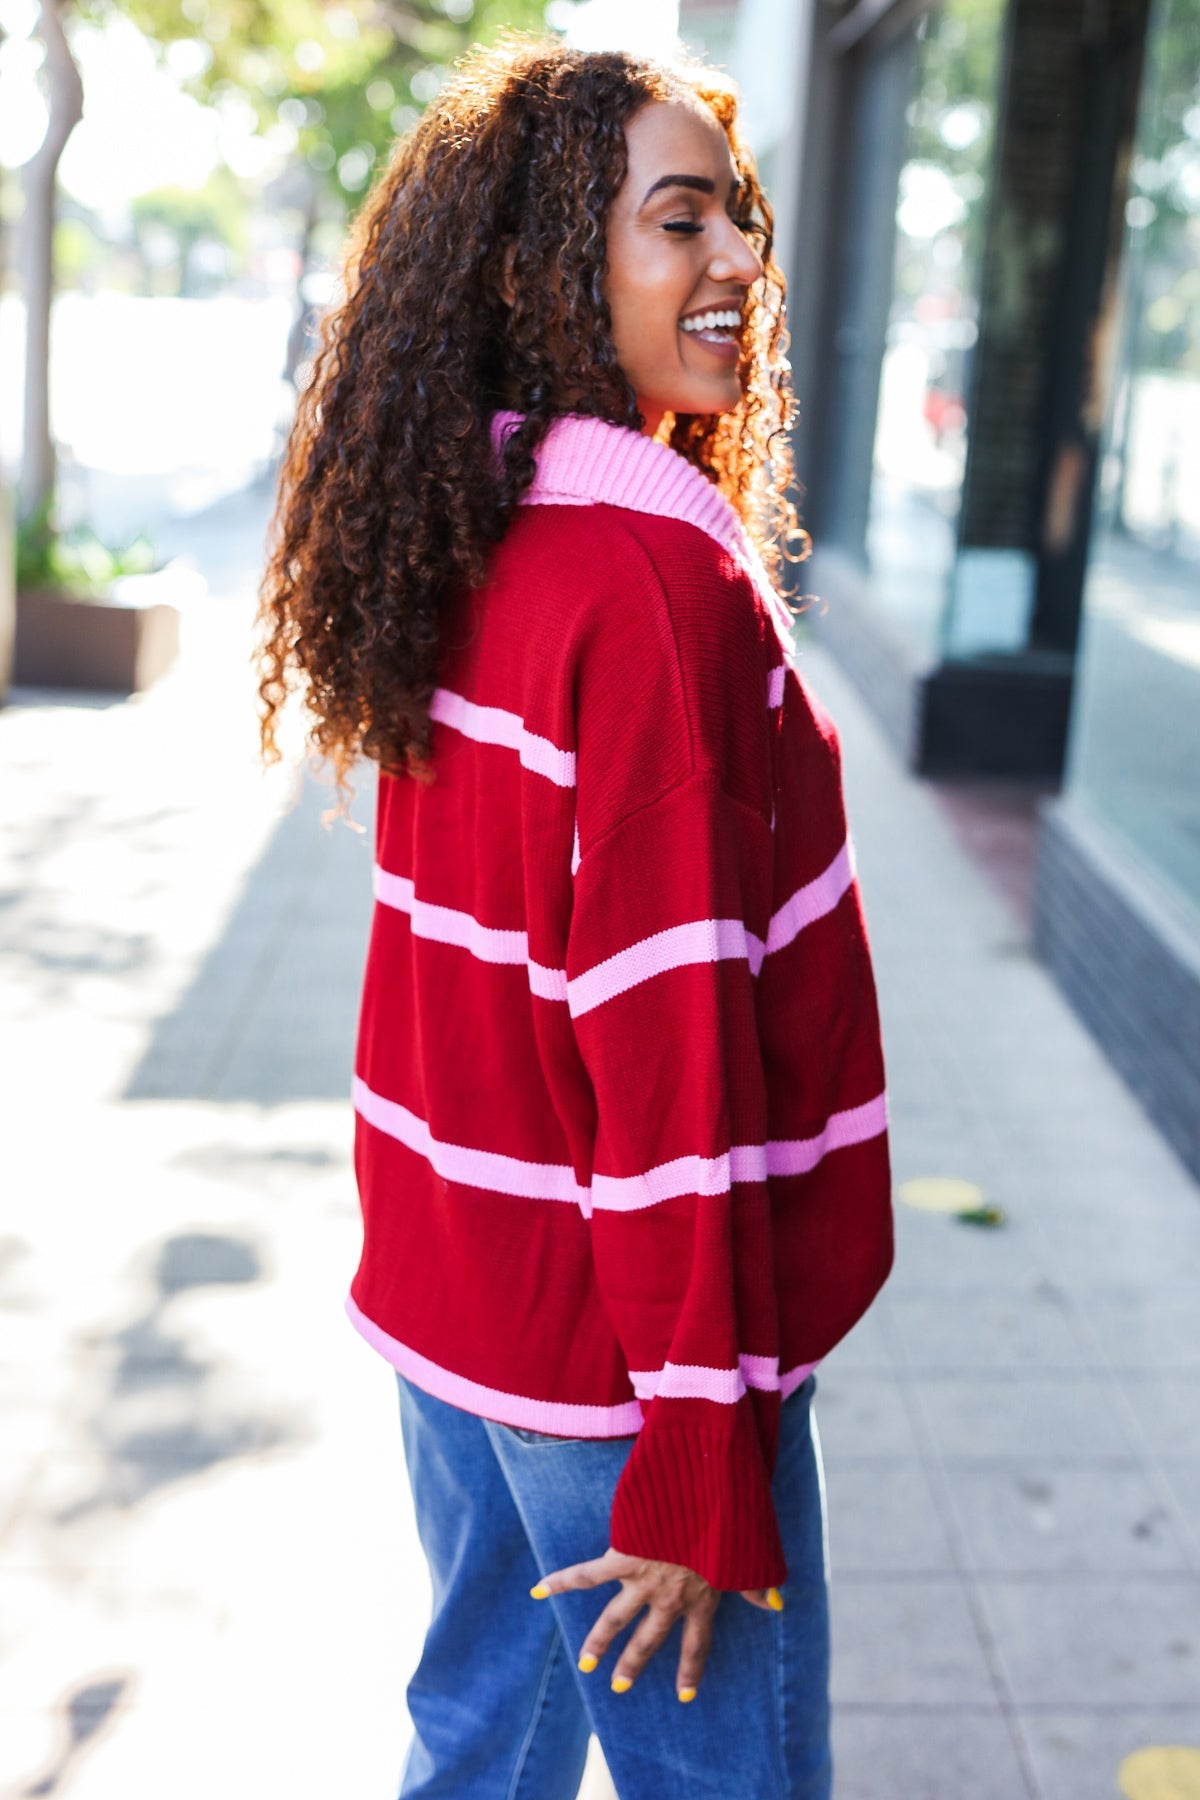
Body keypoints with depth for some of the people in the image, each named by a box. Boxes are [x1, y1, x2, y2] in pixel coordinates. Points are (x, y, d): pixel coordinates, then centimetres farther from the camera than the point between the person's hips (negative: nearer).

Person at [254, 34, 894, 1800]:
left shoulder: (466, 543, 4)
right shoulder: (662, 578, -22)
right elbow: (669, 1030, -23)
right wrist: (696, 1464, -17)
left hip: (446, 1276, 8)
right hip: (606, 1338, -8)